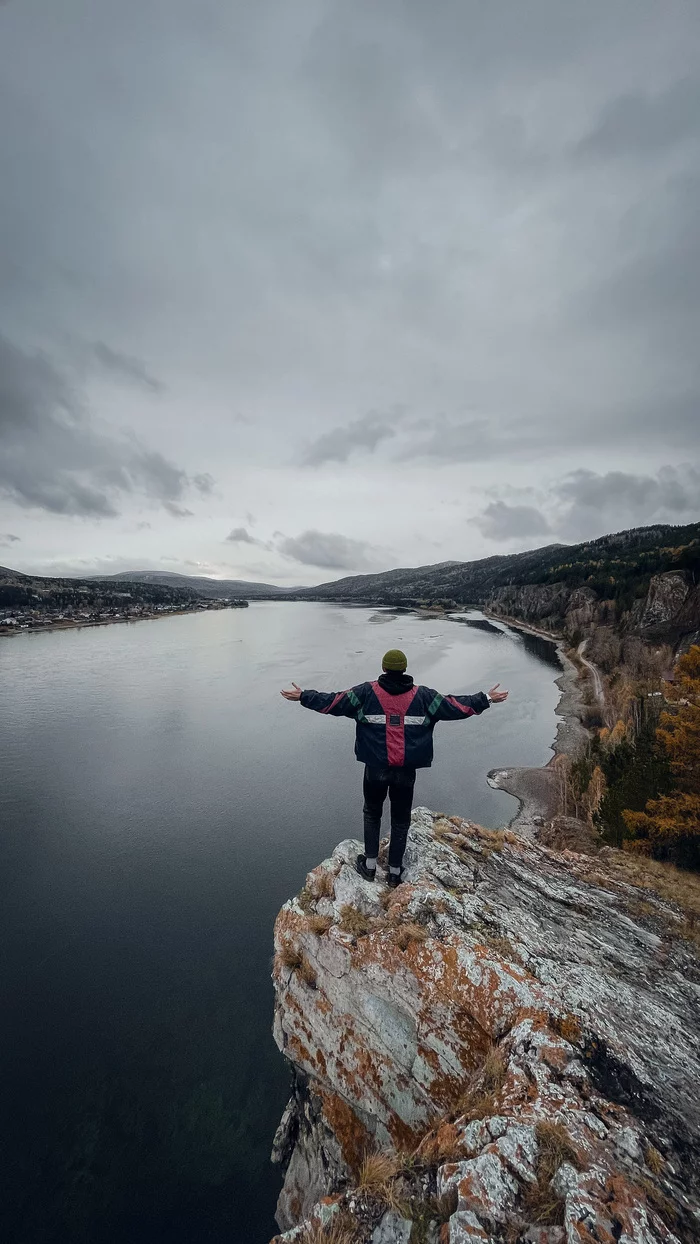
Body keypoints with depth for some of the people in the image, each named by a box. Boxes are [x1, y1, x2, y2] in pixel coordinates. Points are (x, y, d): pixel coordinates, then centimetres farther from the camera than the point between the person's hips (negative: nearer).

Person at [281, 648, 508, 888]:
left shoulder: (366, 692, -9)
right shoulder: (422, 695, -5)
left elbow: (333, 702, -7)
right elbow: (455, 707, -1)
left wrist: (303, 696, 4)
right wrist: (486, 699, 11)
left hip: (376, 769, 0)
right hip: (406, 771, 1)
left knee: (372, 814, 24)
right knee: (401, 820, 20)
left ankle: (369, 865, 33)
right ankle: (395, 871, 33)